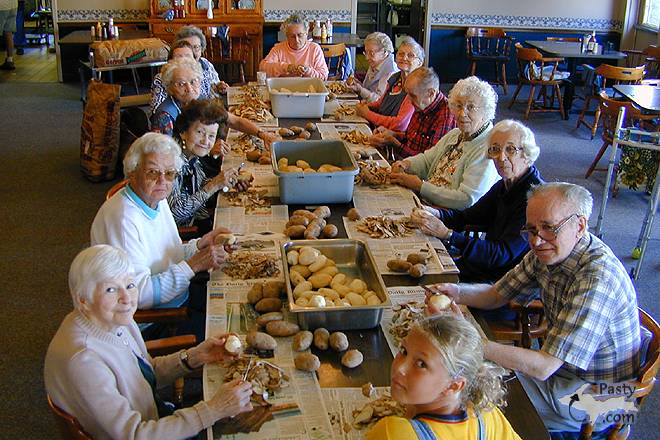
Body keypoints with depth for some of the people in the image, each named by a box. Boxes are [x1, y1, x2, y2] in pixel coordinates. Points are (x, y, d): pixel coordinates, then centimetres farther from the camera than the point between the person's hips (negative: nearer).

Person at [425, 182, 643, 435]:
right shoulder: (548, 251, -6)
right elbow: (497, 294, 4)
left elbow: (543, 367, -34)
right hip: (558, 367, 7)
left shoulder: (597, 279, -33)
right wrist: (458, 293, -16)